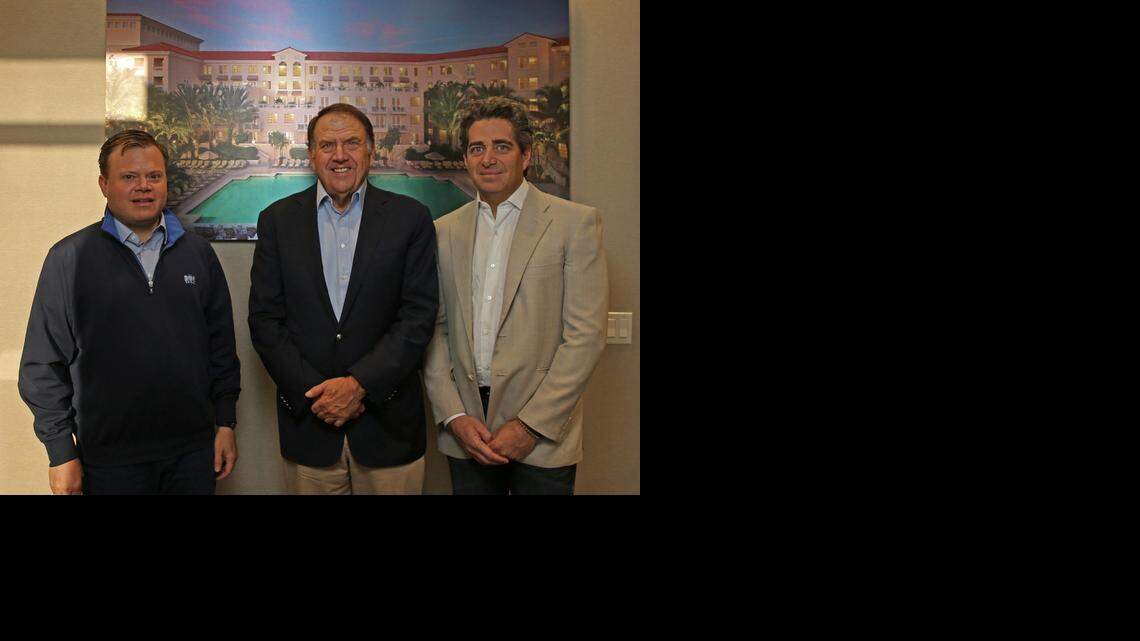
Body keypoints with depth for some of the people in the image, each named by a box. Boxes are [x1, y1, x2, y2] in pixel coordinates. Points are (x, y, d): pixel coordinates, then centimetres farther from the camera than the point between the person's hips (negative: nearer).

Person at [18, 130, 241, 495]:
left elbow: (221, 347, 11)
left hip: (193, 451, 3)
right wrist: (61, 454, -6)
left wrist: (226, 423, 7)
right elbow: (44, 365, -4)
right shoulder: (69, 258, -3)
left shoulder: (197, 253, 7)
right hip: (109, 458, -2)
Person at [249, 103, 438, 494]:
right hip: (308, 423, 1)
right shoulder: (278, 220, 5)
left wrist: (359, 383, -14)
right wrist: (312, 391, -10)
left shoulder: (411, 219, 0)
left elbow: (419, 316, -5)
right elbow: (264, 319, 1)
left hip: (388, 426, -1)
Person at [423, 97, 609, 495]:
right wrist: (454, 416, -4)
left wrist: (530, 425, -12)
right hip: (466, 431, 3)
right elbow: (435, 330, 8)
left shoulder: (576, 223, -3)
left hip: (543, 434, -3)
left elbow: (585, 335, -9)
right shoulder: (444, 231, 9)